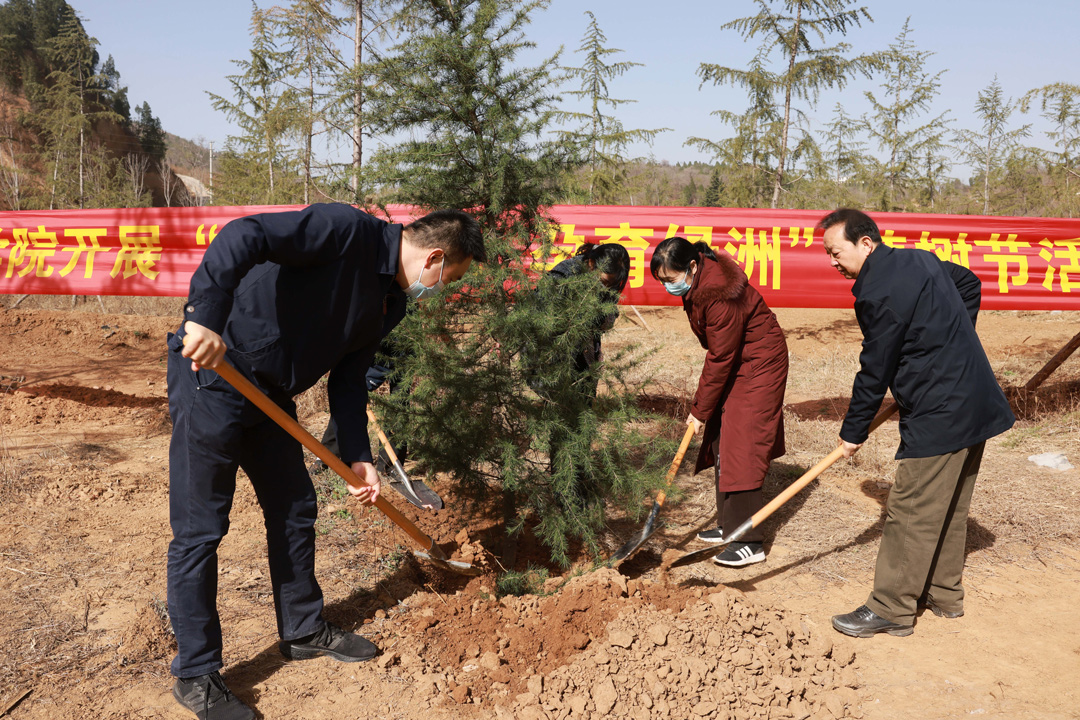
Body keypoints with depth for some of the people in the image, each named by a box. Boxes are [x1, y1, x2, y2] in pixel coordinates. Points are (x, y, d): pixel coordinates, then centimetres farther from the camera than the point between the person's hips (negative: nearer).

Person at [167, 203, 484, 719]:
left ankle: (304, 630, 35)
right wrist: (207, 318, -38)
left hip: (268, 392, 10)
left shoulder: (376, 300, 12)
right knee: (200, 531, -1)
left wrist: (358, 459, 8)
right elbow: (243, 236, -29)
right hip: (211, 372, -10)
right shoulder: (347, 231, -17)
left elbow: (348, 381, 14)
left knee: (295, 509, 16)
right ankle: (195, 676, 13)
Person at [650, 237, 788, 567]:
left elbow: (720, 358, -25)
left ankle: (750, 542, -5)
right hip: (735, 362, 10)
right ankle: (729, 524, 23)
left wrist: (699, 410, -17)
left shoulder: (721, 295, -30)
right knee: (720, 443, 12)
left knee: (740, 447, -11)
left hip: (758, 366, -10)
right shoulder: (697, 285, -2)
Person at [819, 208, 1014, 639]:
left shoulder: (880, 293, -20)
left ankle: (892, 610, 5)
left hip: (938, 416, -10)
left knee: (911, 514, -3)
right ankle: (944, 595, 31)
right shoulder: (919, 260, 9)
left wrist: (854, 431, -3)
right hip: (974, 405, 10)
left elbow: (875, 370, -14)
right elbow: (970, 283, 27)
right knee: (948, 508, 19)